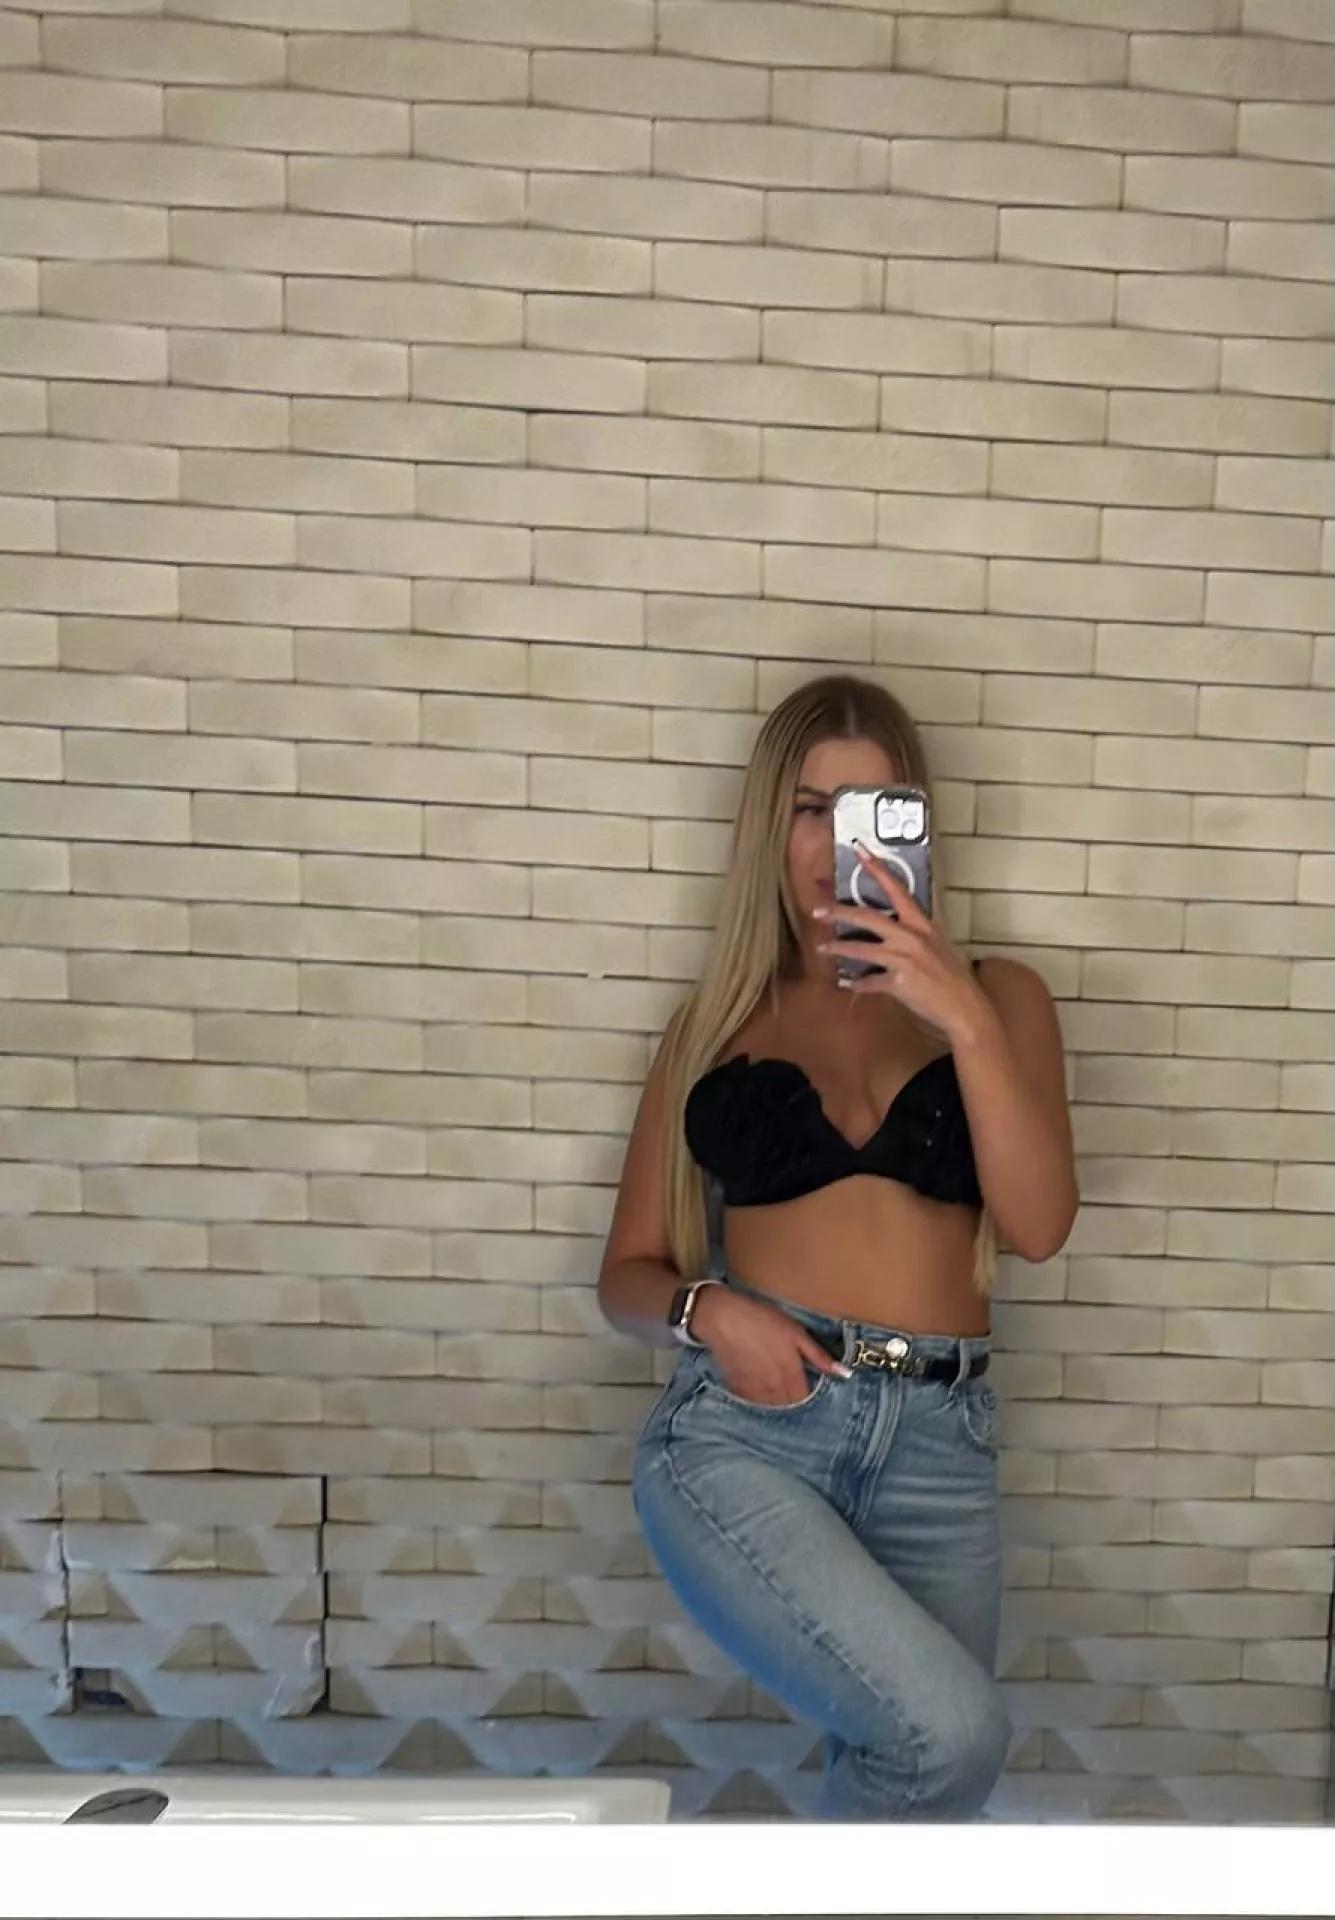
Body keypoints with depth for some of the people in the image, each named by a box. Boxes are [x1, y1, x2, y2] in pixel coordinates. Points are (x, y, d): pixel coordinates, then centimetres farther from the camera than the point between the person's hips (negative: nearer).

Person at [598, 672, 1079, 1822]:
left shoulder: (995, 995, 9)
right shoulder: (719, 1021, 9)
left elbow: (1038, 1226, -6)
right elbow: (628, 1274, 11)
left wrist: (965, 1019, -16)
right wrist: (707, 1311, -11)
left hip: (936, 1445, 2)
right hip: (745, 1427, -2)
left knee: (896, 1767, 11)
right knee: (950, 1730, -19)